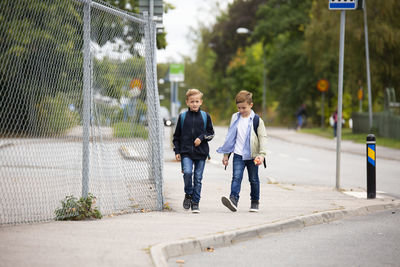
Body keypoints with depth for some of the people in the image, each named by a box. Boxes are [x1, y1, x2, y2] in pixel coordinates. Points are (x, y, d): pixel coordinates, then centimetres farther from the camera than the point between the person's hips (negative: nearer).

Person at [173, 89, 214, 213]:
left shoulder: (205, 116, 6)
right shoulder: (182, 117, 6)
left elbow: (211, 133, 11)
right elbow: (176, 135, 11)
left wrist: (202, 138, -8)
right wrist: (177, 151, 4)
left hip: (201, 152, 1)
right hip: (186, 152, -1)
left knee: (198, 178, 2)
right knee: (187, 172, -20)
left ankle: (195, 203, 11)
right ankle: (188, 195, 4)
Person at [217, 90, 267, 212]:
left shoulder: (256, 120, -4)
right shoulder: (235, 118, 7)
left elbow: (263, 138, -4)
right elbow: (230, 136, 13)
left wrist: (262, 154, -14)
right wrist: (226, 154, 12)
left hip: (252, 156, -2)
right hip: (238, 154, 2)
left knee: (254, 179, 8)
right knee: (236, 177, -14)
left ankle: (255, 202, 21)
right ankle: (233, 200, -25)